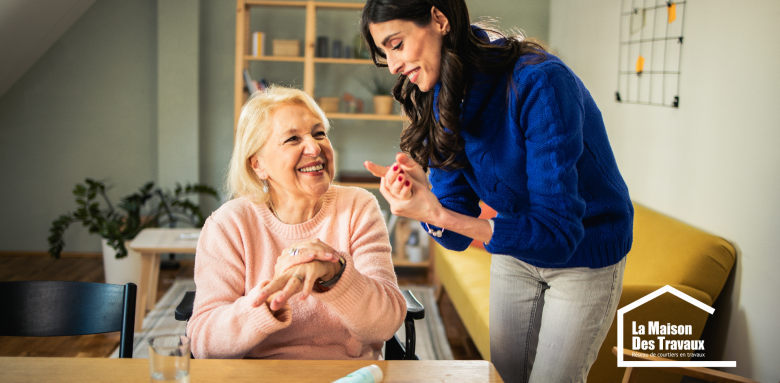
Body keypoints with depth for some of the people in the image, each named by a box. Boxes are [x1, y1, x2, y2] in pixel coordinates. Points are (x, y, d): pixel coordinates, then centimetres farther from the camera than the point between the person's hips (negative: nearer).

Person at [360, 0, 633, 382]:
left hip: (586, 254, -5)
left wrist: (439, 215, -43)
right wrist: (423, 198, -35)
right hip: (516, 252, 6)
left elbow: (557, 234, -34)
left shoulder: (539, 82, -32)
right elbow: (456, 236, -12)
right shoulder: (441, 100, -11)